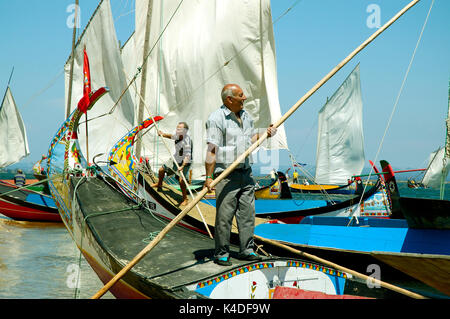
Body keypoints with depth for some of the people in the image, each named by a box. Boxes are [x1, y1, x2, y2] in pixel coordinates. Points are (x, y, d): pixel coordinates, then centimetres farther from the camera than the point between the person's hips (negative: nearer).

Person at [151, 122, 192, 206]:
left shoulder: (186, 140, -29)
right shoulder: (178, 136, -6)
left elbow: (188, 155, -36)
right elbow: (172, 136, 21)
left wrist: (182, 166, -46)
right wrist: (163, 134, 7)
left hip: (184, 163, -9)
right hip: (176, 162, 9)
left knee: (181, 179, -28)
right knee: (162, 170, 20)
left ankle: (185, 199, -15)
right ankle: (159, 184, 50)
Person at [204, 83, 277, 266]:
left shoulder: (245, 116, 13)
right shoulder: (216, 119, -12)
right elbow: (212, 150, -16)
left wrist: (264, 134, 4)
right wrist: (209, 177, -20)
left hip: (245, 172, 7)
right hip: (226, 174, -7)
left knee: (247, 213, 10)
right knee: (224, 215, -3)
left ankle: (246, 250, 20)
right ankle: (221, 254, 7)